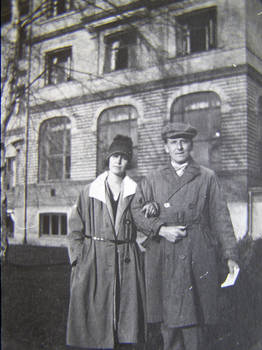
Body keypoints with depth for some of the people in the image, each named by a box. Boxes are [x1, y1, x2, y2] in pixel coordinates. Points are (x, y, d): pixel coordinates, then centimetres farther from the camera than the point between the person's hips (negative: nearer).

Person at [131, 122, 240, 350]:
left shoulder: (207, 178, 7)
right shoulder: (153, 180, 12)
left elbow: (220, 218, 4)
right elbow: (136, 210, 7)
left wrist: (230, 255, -3)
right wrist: (161, 229, -8)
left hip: (197, 259, -1)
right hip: (163, 260, 2)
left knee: (194, 320, 0)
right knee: (167, 319, 6)